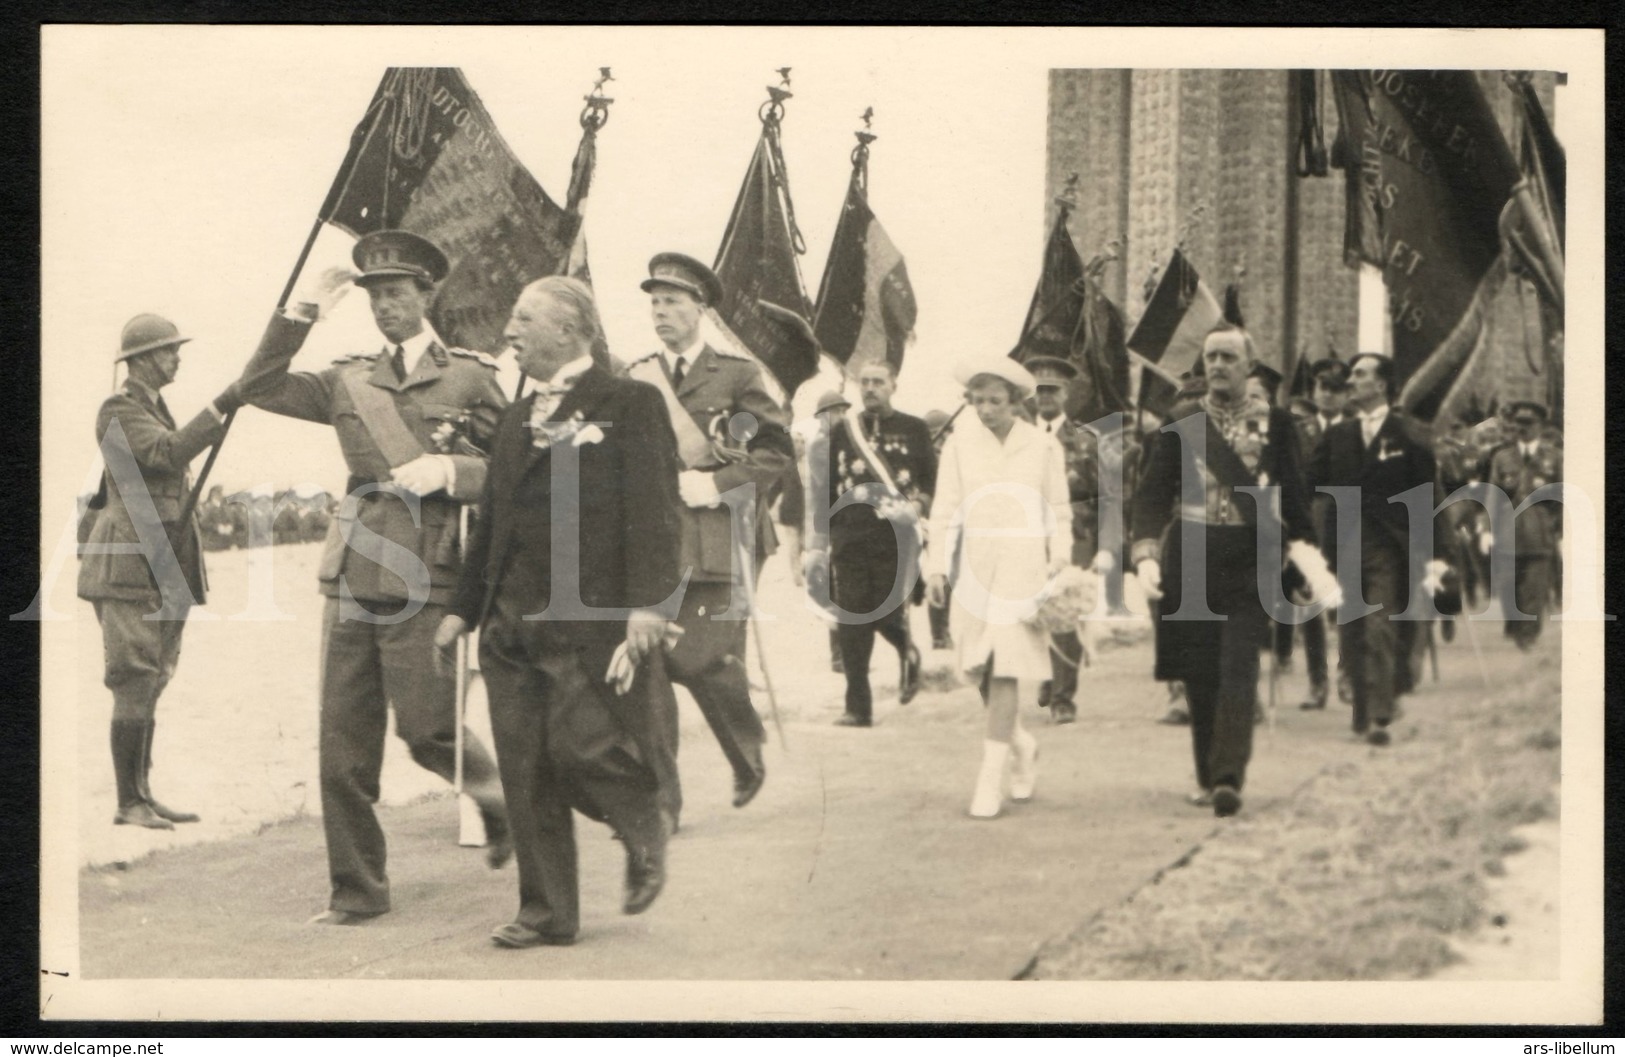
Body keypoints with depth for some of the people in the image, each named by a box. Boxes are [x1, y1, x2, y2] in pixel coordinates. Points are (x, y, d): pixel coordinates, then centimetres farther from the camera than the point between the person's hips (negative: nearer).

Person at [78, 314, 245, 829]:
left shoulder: (154, 407, 20)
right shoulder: (118, 409, -9)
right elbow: (166, 453, -25)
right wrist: (220, 409, -29)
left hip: (163, 569, 9)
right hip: (127, 565, -9)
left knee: (150, 685, 9)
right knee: (135, 684, -10)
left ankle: (143, 796, 13)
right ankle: (129, 802, -8)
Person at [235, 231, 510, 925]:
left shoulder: (470, 377, 3)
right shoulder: (350, 380, 14)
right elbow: (261, 387, 10)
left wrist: (449, 469, -15)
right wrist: (302, 317, 3)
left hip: (422, 581, -4)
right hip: (351, 575, 4)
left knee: (428, 729, -4)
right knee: (342, 744, 3)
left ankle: (497, 795, 28)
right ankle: (356, 892, 12)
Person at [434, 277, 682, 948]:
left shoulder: (630, 404, -2)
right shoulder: (517, 419, 19)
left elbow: (653, 509, -10)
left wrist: (648, 601, -19)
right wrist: (463, 608, 19)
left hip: (593, 619, -7)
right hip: (513, 622, 7)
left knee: (583, 749, -12)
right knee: (525, 773, 5)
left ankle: (646, 836, 19)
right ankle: (547, 913, 14)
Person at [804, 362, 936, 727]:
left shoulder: (914, 430, 9)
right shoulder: (840, 430, 13)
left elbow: (933, 481, 10)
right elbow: (822, 490, 13)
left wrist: (916, 507, -10)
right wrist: (818, 545, 9)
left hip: (896, 537, -2)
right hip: (849, 539, 2)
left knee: (886, 615, -11)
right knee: (851, 626, -1)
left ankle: (907, 651, 24)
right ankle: (858, 706, 5)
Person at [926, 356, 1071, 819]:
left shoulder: (1044, 447, 4)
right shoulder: (960, 444, 4)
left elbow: (1059, 515, 8)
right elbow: (944, 510, 5)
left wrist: (1060, 569, 0)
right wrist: (936, 566, -2)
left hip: (1023, 568, -2)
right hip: (975, 566, 2)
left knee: (1006, 668, -9)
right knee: (982, 667, 5)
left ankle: (991, 776, -7)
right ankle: (1021, 743, 31)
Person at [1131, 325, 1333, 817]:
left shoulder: (1274, 422, 5)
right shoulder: (1180, 421, 6)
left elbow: (1293, 497, 4)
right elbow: (1153, 492, 3)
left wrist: (1309, 559, -8)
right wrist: (1146, 555, -10)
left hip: (1251, 559, -1)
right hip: (1190, 557, 2)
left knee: (1238, 672, -11)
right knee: (1198, 674, 6)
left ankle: (1229, 778, -16)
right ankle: (1206, 776, 19)